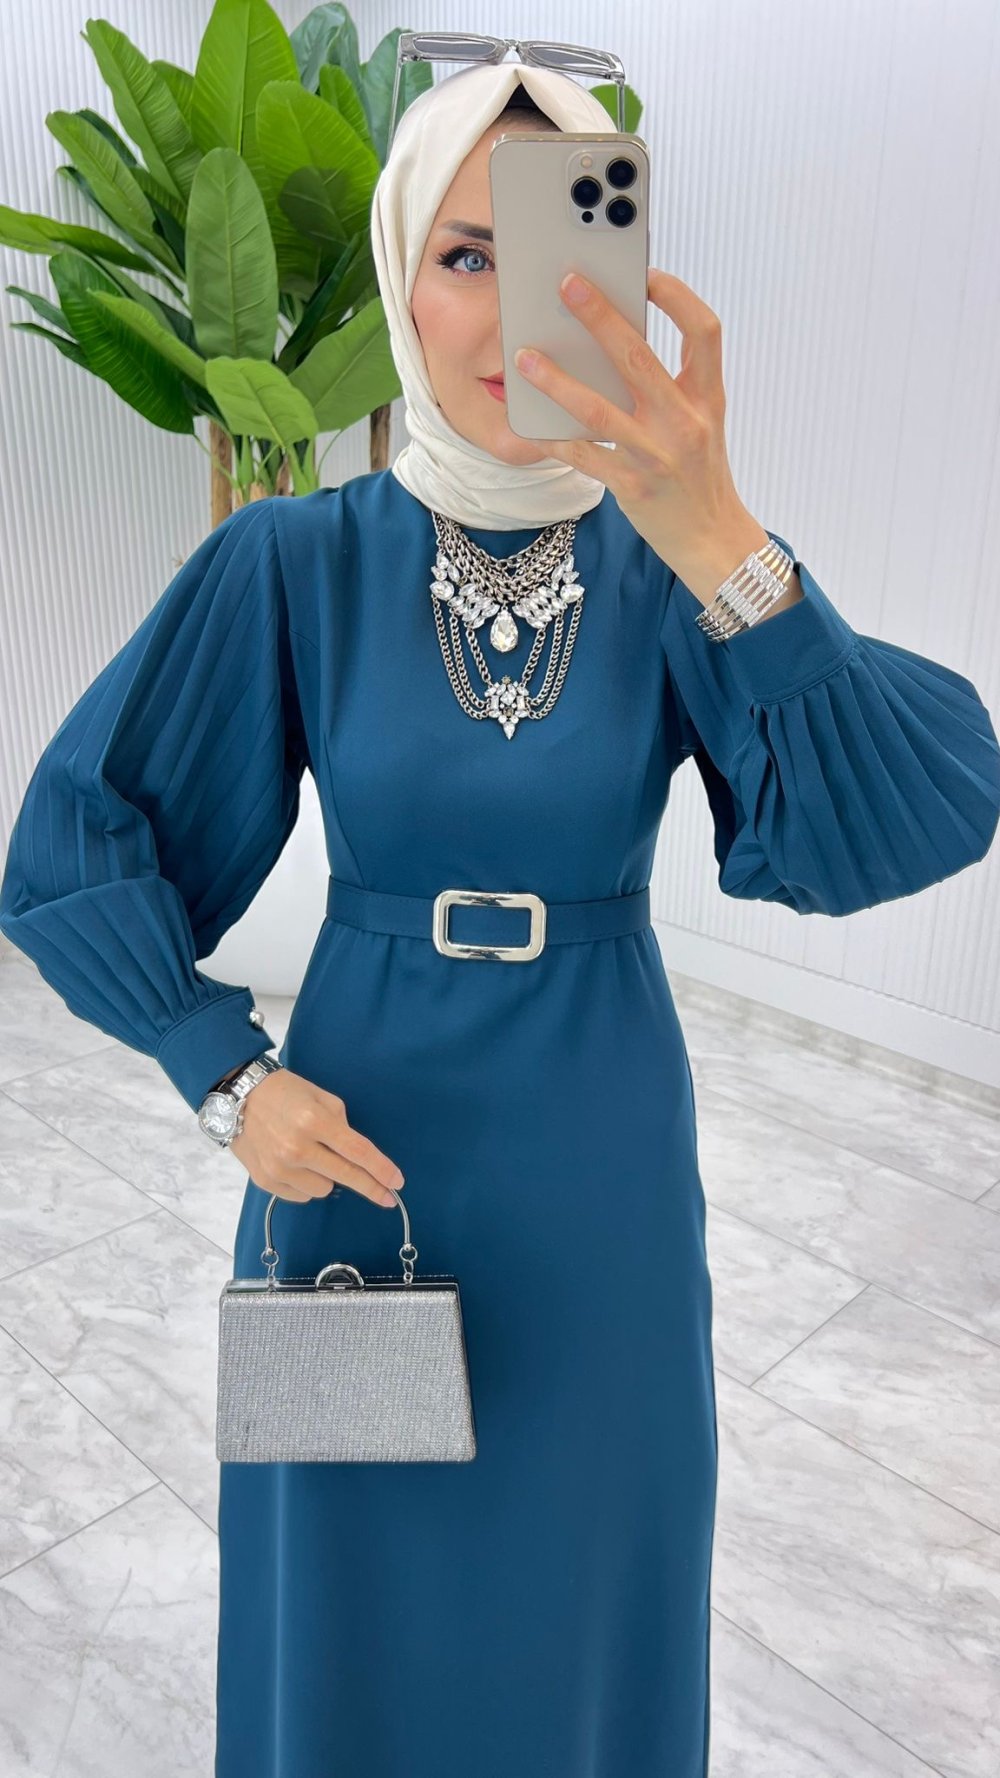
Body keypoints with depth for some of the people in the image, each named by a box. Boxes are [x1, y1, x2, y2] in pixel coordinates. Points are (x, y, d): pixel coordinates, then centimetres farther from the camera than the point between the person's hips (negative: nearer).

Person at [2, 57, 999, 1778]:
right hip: (362, 1134, 0)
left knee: (583, 1557, 21)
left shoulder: (675, 572, -8)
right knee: (363, 1561, 20)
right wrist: (233, 1079, -14)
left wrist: (706, 527, -37)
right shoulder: (292, 565, -10)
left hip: (595, 1155, 1)